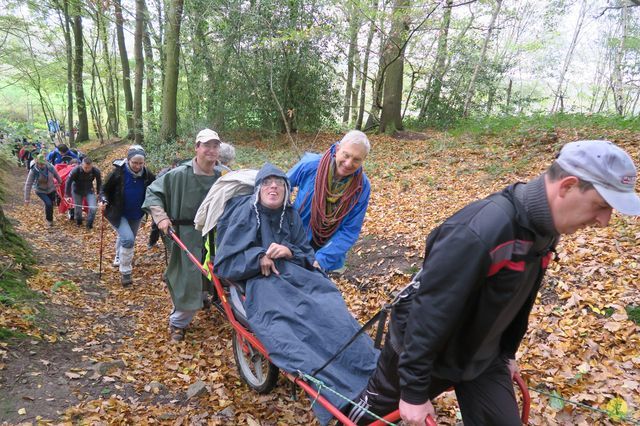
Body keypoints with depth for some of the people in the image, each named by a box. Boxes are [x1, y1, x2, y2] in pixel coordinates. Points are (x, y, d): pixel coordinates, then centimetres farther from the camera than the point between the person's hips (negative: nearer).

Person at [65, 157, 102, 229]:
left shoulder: (96, 171, -23)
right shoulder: (75, 170, -27)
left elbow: (99, 182, -6)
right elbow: (68, 182, -15)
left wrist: (99, 193, 0)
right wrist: (68, 195, -12)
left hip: (89, 191, 1)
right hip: (77, 191, -1)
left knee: (93, 208, -12)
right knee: (78, 209, 7)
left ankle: (89, 224, 10)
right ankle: (78, 222, 38)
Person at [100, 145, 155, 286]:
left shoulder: (147, 175, -12)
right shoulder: (118, 173, -20)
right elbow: (105, 190, -9)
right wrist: (104, 201, -28)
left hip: (136, 215, 4)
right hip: (118, 214, -4)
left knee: (124, 238, 24)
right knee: (128, 239, -21)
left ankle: (119, 259, 53)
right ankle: (125, 272, -5)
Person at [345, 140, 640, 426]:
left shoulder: (545, 230, -6)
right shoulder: (479, 232, -36)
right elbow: (429, 312, -32)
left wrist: (508, 351, 18)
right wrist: (414, 389, -24)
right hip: (422, 349, -6)